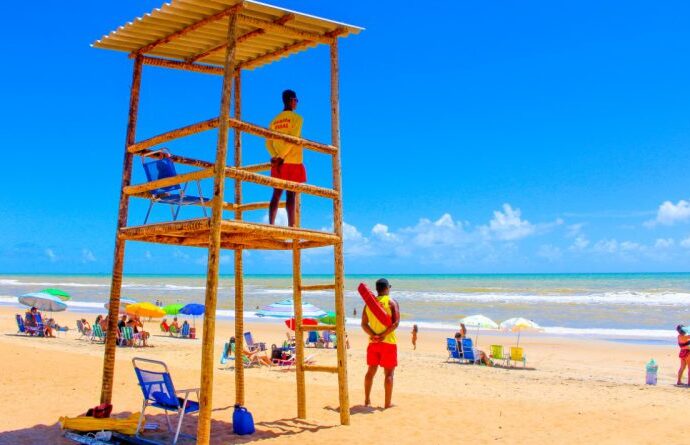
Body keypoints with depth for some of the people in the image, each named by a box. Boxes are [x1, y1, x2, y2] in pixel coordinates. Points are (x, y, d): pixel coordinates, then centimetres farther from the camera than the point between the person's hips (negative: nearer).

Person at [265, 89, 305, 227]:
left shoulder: (275, 120, 14)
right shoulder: (296, 118, -3)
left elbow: (268, 143, 6)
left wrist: (275, 157, -4)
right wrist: (281, 157, -13)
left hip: (277, 163, 5)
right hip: (293, 162, -5)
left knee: (276, 194, 5)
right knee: (290, 195, -7)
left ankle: (271, 225, -1)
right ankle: (291, 226, -11)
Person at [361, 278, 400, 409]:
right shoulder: (391, 302, -6)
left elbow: (364, 324, 1)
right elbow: (396, 323, -17)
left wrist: (373, 335, -10)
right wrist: (384, 334, -17)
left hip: (373, 342, 4)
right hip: (388, 342, -4)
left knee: (371, 371, 15)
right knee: (389, 373, 2)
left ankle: (367, 400, 22)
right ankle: (387, 403, 4)